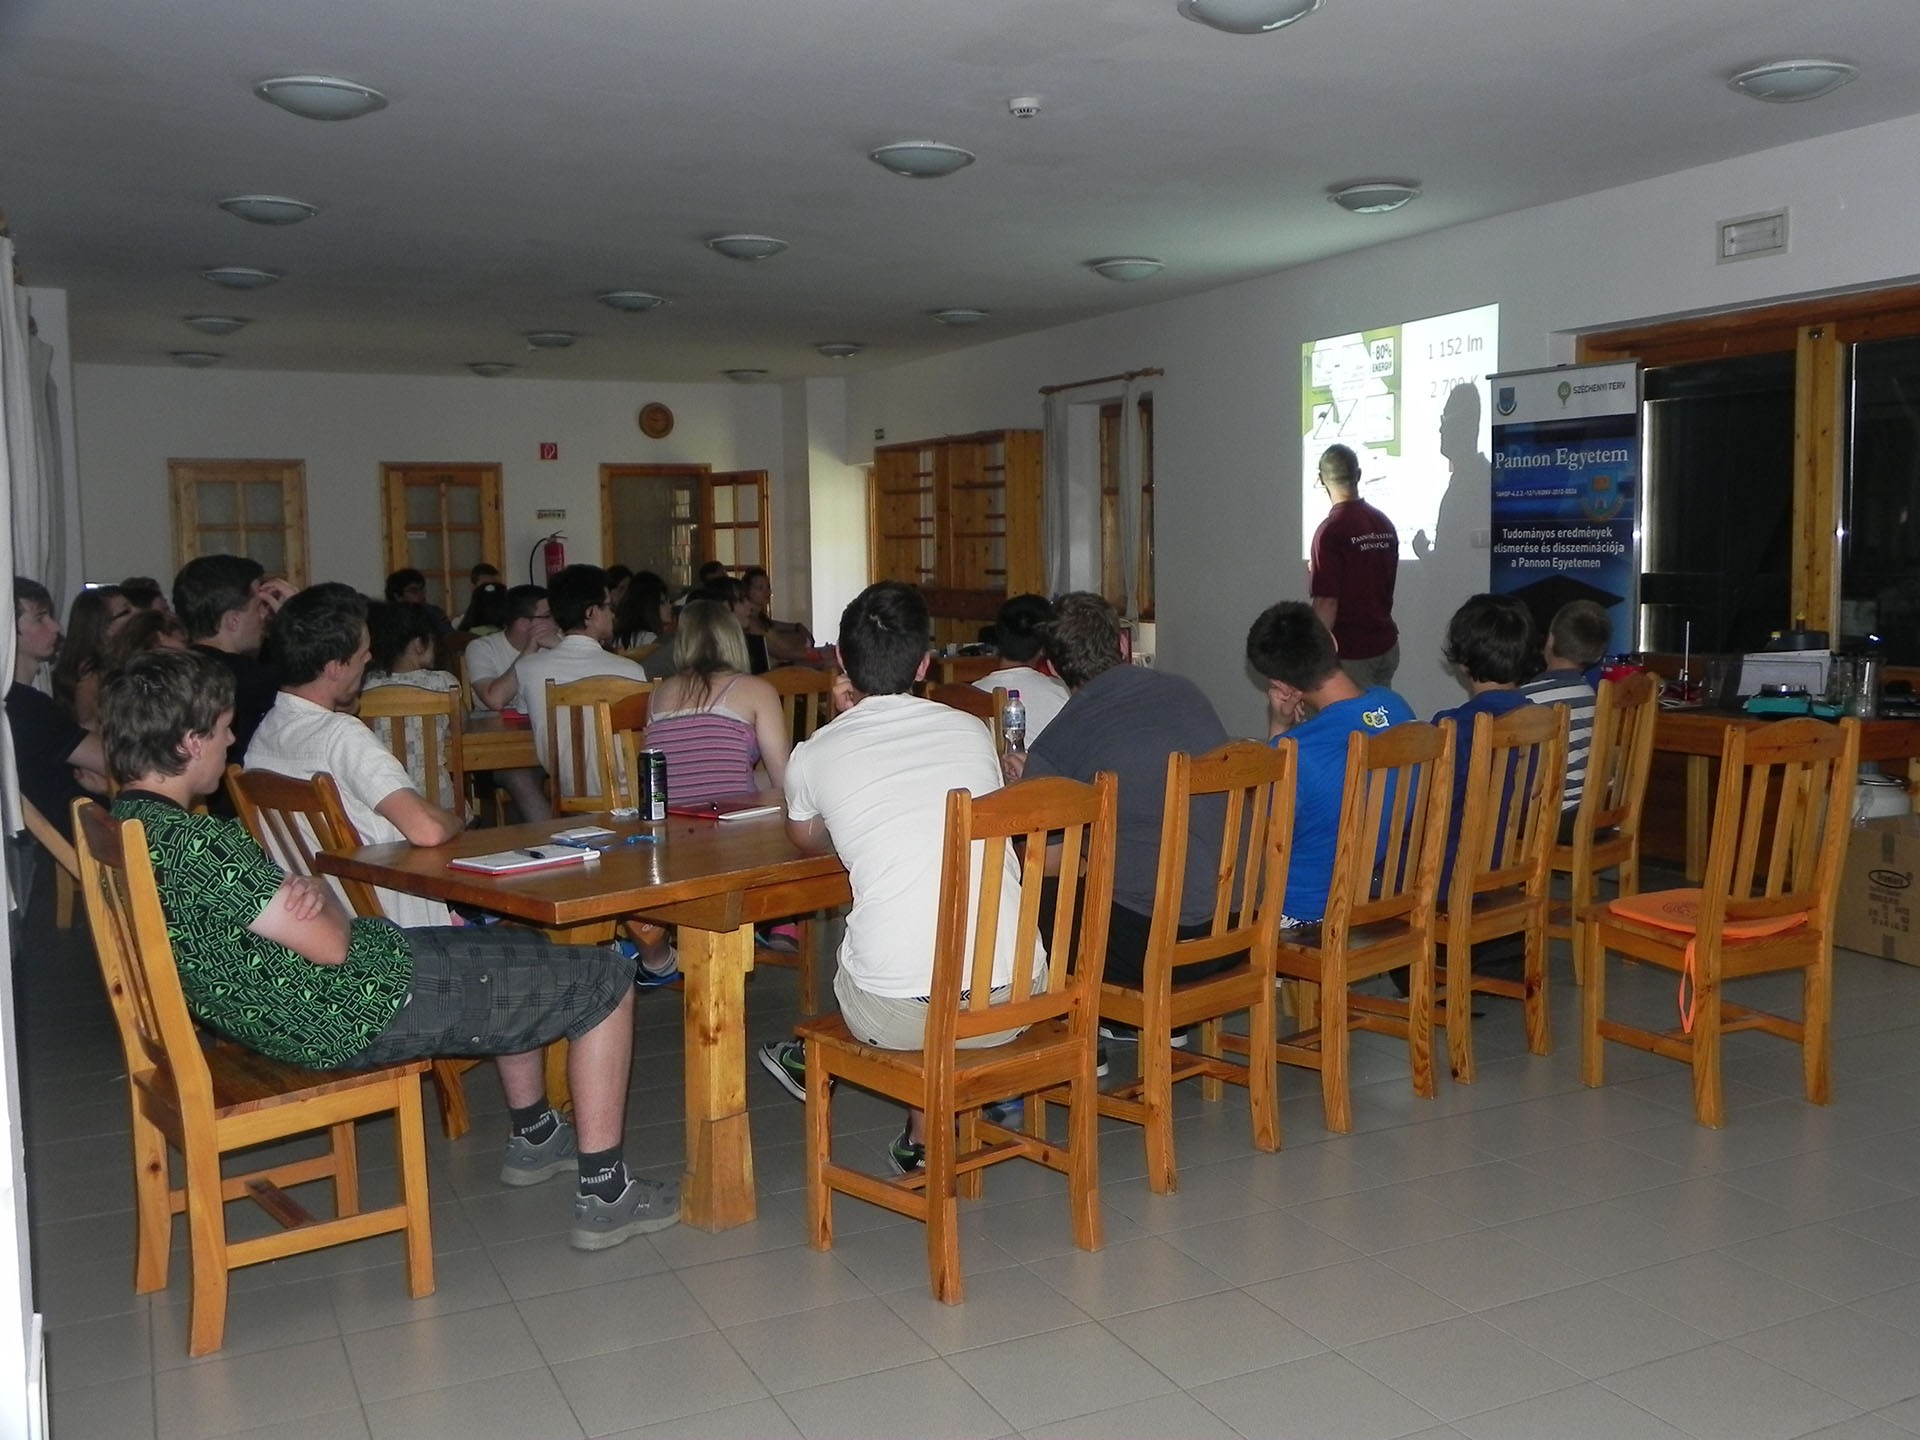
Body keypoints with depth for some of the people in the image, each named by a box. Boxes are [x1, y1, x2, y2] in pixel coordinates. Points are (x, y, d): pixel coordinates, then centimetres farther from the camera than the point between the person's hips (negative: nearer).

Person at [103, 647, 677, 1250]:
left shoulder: (130, 822, 4)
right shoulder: (188, 840, -28)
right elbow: (329, 945, -25)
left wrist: (299, 892, -12)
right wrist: (322, 899, -4)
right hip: (360, 1014, -11)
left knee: (518, 949, 31)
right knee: (603, 980, 0)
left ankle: (533, 1138, 42)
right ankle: (604, 1196, 4)